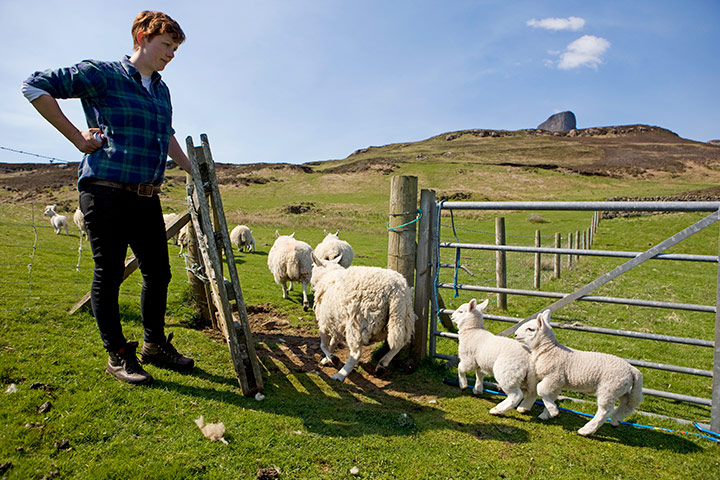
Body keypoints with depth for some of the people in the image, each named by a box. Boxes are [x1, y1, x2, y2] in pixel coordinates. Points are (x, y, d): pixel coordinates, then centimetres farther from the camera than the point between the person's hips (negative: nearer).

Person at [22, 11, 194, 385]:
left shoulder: (161, 90, 19)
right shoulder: (102, 74, -2)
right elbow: (35, 86, -5)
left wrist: (194, 171, 28)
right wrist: (77, 137, -7)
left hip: (146, 197, 7)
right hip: (106, 192, -7)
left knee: (158, 271, 9)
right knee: (108, 274, 1)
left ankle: (154, 344, 25)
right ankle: (117, 355, 14)